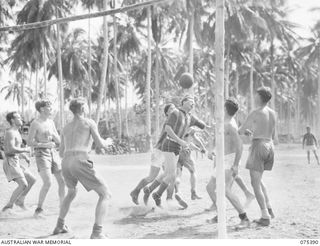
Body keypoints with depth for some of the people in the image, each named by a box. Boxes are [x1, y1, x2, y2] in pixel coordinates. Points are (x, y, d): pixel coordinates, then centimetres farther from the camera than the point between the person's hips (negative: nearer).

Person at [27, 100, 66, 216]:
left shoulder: (51, 122, 13)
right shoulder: (35, 123, -8)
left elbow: (58, 141, 12)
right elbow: (29, 142, -11)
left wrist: (53, 135, -9)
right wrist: (45, 144, -17)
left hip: (53, 153, 7)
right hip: (41, 154, -7)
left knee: (62, 181, 3)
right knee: (47, 183, -18)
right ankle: (39, 208, -4)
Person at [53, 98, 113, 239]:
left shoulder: (66, 128, 26)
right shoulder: (90, 123, 9)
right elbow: (100, 145, 2)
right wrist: (107, 143, 25)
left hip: (66, 164, 7)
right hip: (81, 163, -7)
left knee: (71, 193, 36)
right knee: (105, 194, 0)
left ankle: (60, 226, 37)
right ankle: (97, 233, -15)